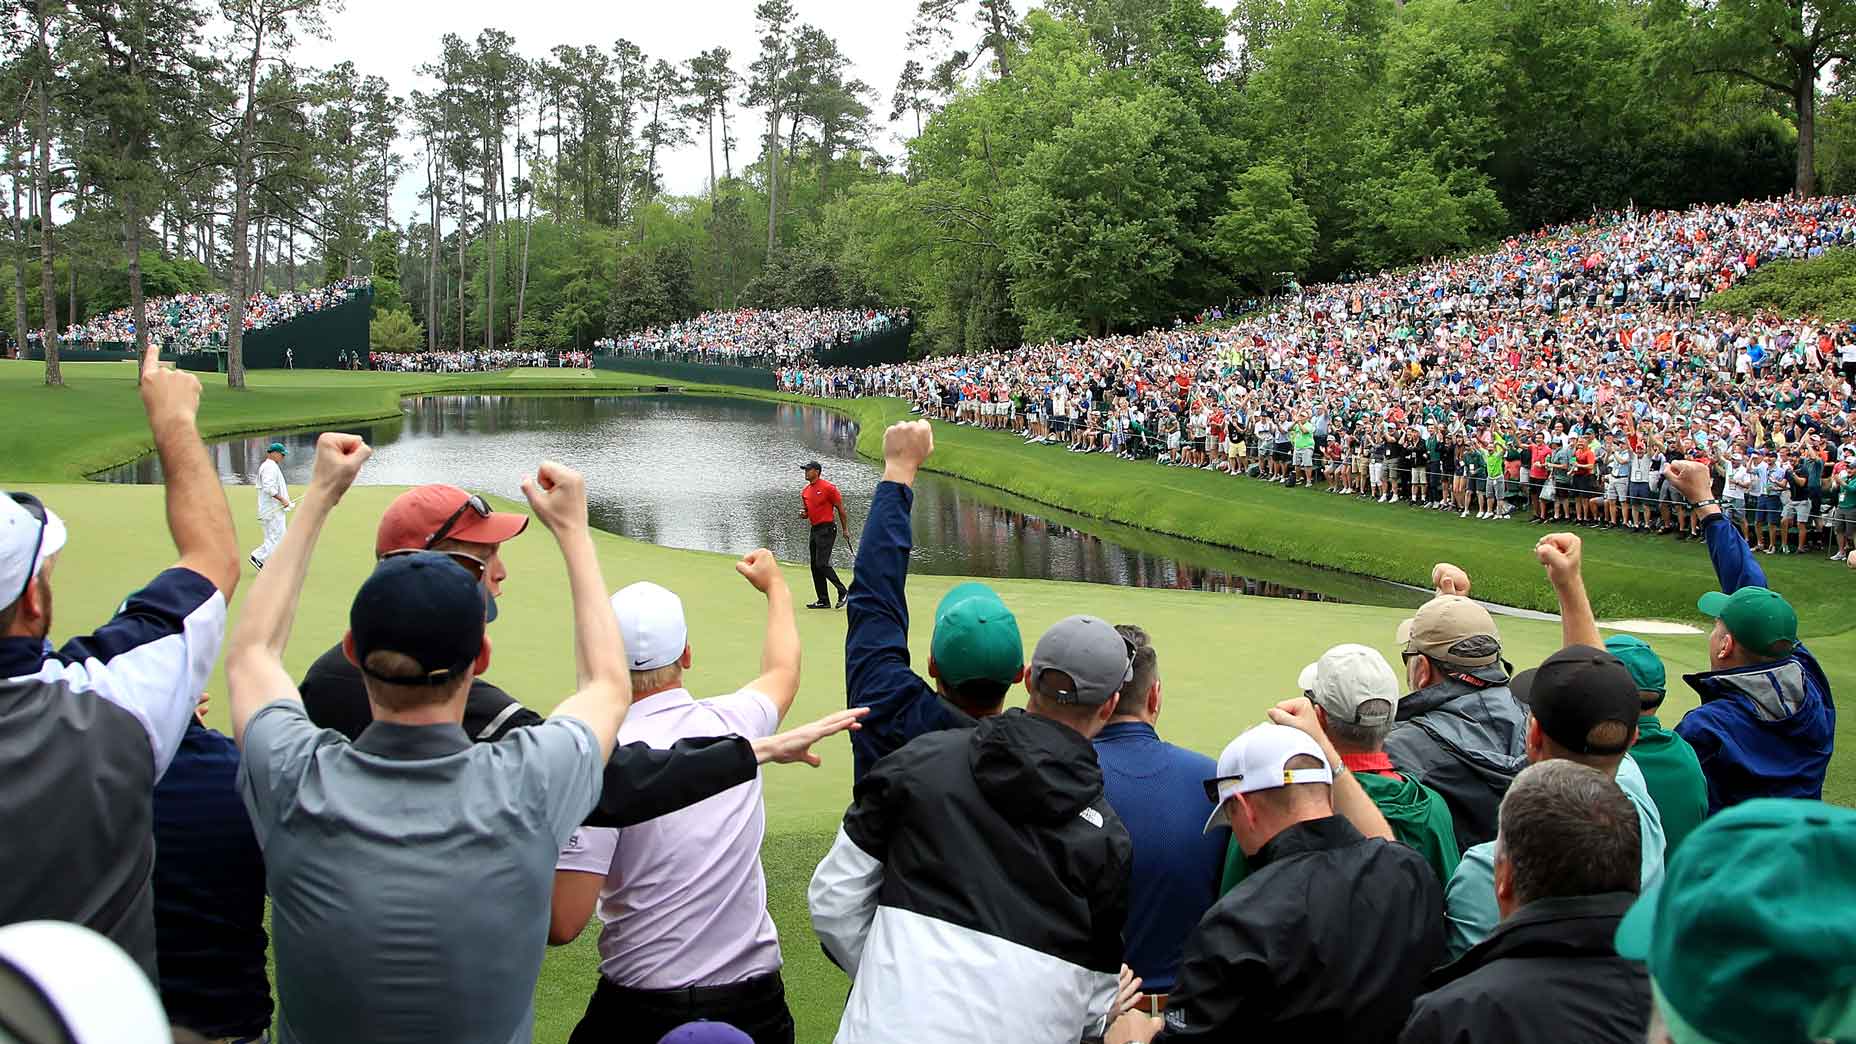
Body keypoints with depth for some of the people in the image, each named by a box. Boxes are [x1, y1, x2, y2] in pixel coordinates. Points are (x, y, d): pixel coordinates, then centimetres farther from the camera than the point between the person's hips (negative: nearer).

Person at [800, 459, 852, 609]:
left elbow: (840, 509, -5)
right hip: (814, 530, 8)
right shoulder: (805, 491, 13)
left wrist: (845, 529, -5)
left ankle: (842, 591, -3)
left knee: (822, 564, -15)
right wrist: (804, 514, 0)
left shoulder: (828, 488, -10)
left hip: (827, 529, -8)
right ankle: (823, 601, 12)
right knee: (815, 566, 7)